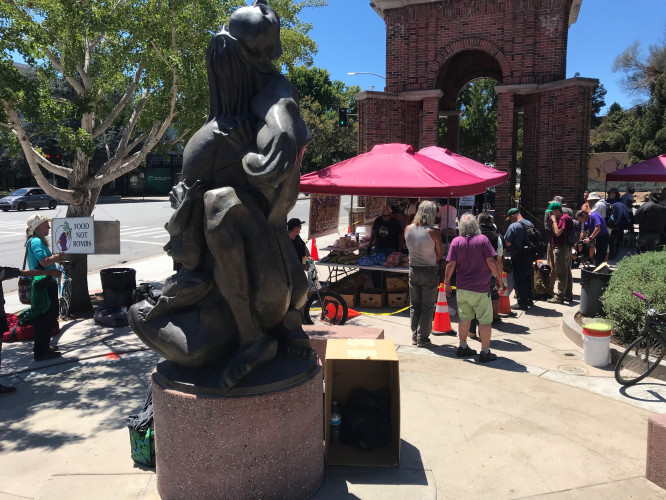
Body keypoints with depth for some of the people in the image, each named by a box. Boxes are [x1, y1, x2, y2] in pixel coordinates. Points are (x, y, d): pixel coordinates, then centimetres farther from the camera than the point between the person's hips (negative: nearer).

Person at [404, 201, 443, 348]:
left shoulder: (408, 229, -5)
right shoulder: (433, 233, -17)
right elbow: (439, 254, -6)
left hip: (413, 269, 4)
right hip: (429, 271, -4)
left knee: (414, 305, 16)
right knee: (427, 307, 7)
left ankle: (414, 337, 22)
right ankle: (422, 339, 12)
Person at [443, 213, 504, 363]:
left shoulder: (456, 241, -2)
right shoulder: (482, 239, -9)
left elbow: (451, 265, -4)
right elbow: (491, 262, -12)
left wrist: (447, 282, 8)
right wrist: (500, 279, 0)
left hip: (462, 288, 4)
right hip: (480, 289, -4)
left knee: (465, 318, 16)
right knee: (485, 320, 6)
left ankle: (463, 347, 25)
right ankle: (485, 352, 10)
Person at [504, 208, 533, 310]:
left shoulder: (513, 226, -17)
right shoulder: (530, 224, 6)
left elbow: (507, 243, -19)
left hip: (518, 257, -8)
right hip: (529, 256, 8)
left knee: (519, 280, 0)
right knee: (528, 278, 19)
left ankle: (522, 303, 3)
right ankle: (528, 299, 31)